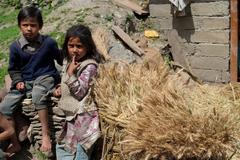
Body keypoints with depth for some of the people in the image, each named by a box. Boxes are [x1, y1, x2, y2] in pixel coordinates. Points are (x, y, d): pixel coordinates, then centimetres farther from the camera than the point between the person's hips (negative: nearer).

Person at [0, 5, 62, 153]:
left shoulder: (49, 42, -5)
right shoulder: (15, 46, 1)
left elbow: (61, 60, 11)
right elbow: (13, 69, 13)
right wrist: (18, 81, -3)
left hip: (45, 78, -4)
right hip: (24, 82, 4)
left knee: (38, 93, -41)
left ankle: (46, 134, -28)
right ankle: (15, 143, 4)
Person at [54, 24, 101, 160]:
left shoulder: (89, 66, -18)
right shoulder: (68, 61, 8)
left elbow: (80, 93, -20)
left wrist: (71, 74, -27)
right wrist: (61, 88, 3)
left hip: (82, 115, -8)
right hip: (72, 113, 8)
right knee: (62, 149, 17)